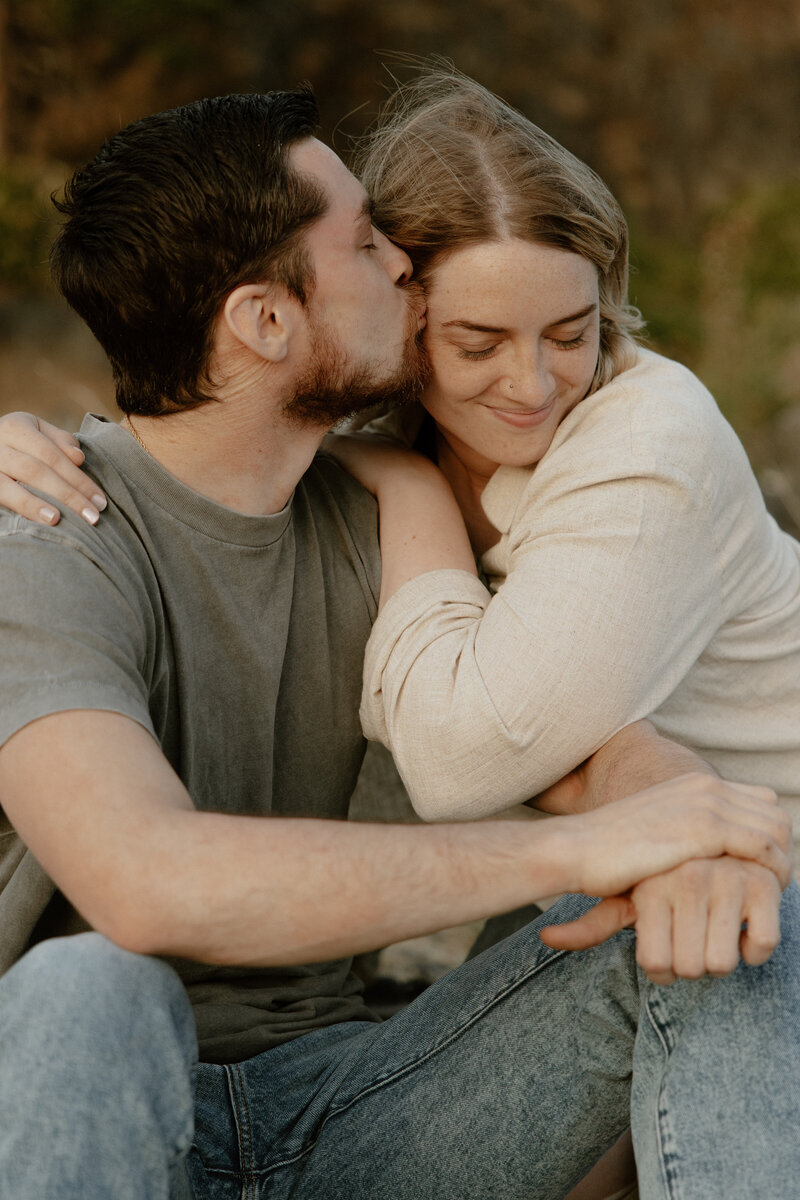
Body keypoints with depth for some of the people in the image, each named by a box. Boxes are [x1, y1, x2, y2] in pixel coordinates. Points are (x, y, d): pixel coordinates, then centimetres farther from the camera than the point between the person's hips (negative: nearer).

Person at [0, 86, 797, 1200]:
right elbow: (147, 885, -35)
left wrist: (682, 831, -28)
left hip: (337, 1109, 5)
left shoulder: (382, 504, 4)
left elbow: (577, 730, -2)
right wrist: (574, 847, -34)